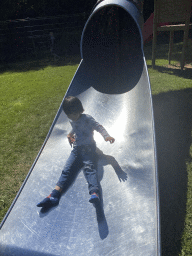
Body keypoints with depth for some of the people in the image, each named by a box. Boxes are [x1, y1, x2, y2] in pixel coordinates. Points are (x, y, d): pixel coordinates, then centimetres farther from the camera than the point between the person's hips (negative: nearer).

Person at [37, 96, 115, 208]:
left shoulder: (87, 118, -3)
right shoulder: (71, 121, 19)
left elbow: (99, 127, -11)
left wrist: (107, 136, -27)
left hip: (88, 148, -6)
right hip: (76, 149, 6)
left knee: (89, 167, -30)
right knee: (67, 170, -10)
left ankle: (95, 193, -49)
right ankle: (54, 196, -20)